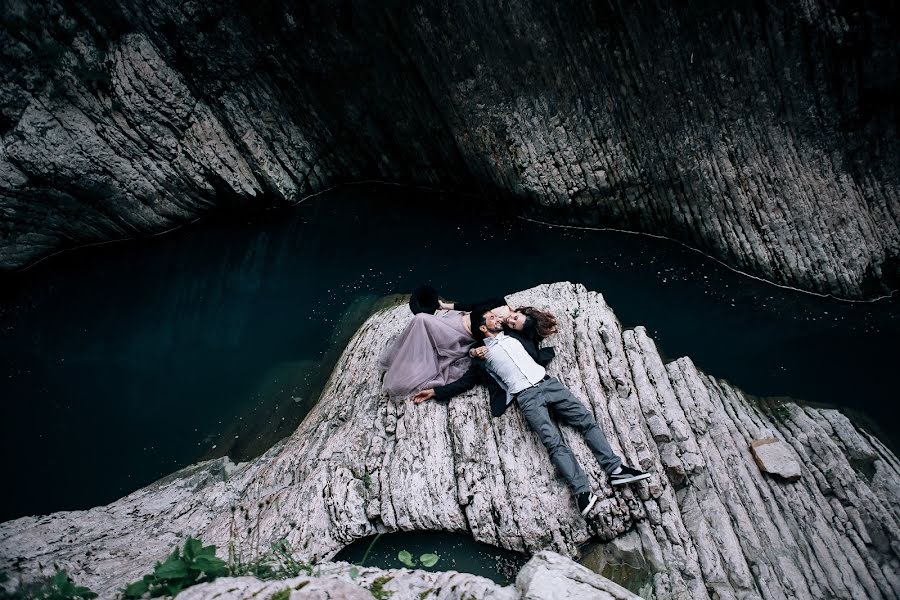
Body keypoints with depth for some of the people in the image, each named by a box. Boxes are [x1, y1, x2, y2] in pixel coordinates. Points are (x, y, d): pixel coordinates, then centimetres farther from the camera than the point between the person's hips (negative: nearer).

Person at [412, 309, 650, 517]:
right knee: (553, 441, -22)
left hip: (547, 382, 4)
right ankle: (582, 492, -30)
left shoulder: (513, 336, 25)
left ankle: (615, 469, -10)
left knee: (586, 419, -10)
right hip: (526, 396, -4)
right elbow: (465, 381, 16)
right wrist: (435, 392, 12)